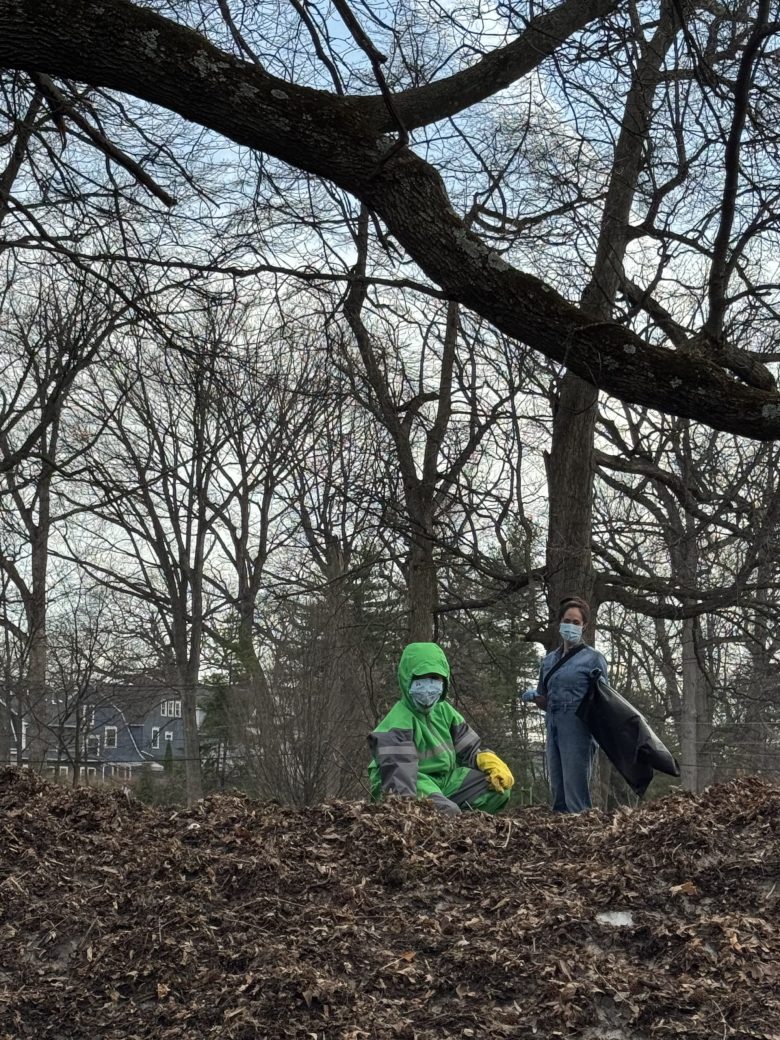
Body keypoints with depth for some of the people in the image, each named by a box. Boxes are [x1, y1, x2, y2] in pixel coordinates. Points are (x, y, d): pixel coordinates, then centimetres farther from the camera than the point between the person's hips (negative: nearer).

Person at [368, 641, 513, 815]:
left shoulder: (444, 711, 9)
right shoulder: (398, 721, -19)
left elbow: (470, 750, 12)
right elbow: (397, 770, -32)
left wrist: (493, 765, -10)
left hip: (444, 781, 9)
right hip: (414, 783, -8)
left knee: (500, 786, -4)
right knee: (447, 813, -36)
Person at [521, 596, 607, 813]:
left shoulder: (593, 659, 1)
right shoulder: (549, 660, 16)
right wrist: (534, 697, 5)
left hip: (578, 729, -6)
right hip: (554, 728, 6)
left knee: (575, 793, -10)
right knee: (557, 792, 6)